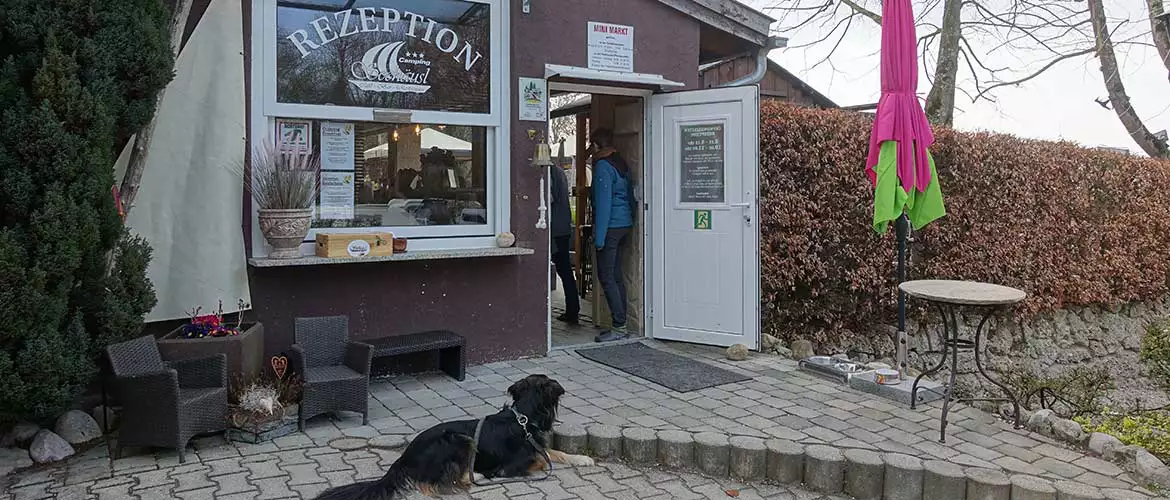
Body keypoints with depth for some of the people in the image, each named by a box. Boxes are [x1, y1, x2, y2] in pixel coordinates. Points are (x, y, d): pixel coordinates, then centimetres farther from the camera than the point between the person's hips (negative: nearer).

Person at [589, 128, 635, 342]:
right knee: (616, 276, 12)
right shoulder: (622, 164, 16)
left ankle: (619, 326, -6)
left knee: (606, 277, -6)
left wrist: (599, 237, -18)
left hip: (611, 227, -9)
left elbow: (603, 202, -18)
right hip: (625, 225, 9)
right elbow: (629, 197, 18)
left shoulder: (603, 166, -12)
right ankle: (620, 325, 15)